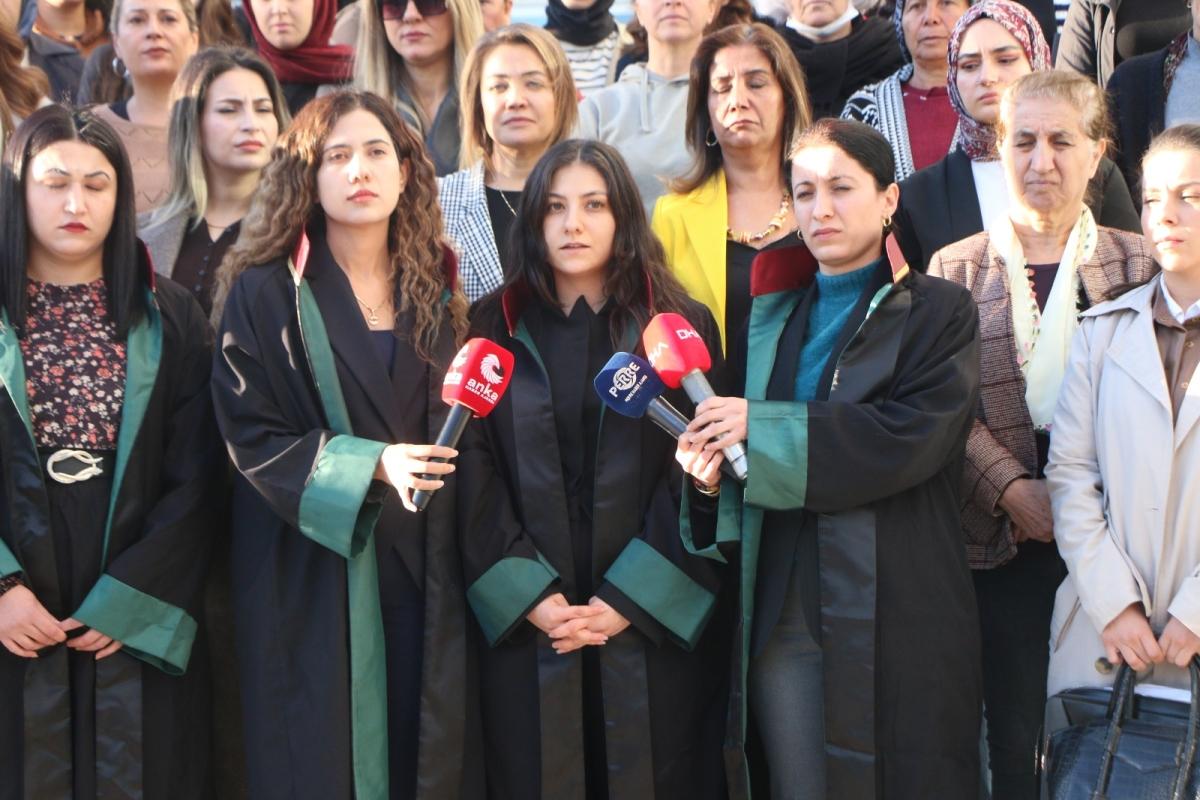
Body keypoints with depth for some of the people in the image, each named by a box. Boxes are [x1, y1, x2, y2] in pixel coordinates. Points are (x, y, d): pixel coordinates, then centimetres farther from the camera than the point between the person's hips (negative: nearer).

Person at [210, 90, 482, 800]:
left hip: (424, 569, 4)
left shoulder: (436, 289, 10)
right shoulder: (264, 292, -4)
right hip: (315, 574, -3)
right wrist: (370, 467, -21)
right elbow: (249, 436, -10)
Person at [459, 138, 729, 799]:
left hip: (654, 624, 0)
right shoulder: (494, 328, 6)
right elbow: (475, 475, 0)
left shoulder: (682, 326, 4)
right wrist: (528, 595, -10)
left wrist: (630, 600, -11)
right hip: (525, 626, 1)